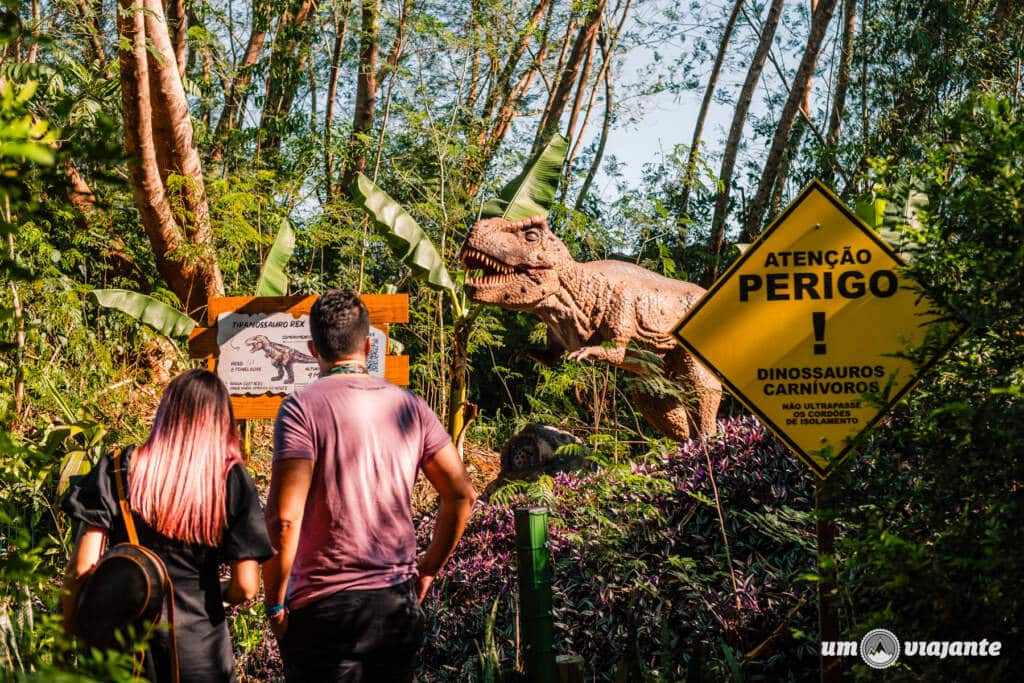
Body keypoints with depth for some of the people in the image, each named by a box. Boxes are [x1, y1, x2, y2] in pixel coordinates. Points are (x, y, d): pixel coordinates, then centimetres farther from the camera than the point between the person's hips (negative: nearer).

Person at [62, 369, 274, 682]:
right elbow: (245, 588, -8)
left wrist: (66, 634, 5)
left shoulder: (117, 470, -5)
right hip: (198, 649, -1)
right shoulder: (232, 480, -6)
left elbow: (81, 568, -8)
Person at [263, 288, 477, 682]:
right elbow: (461, 494, 6)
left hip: (325, 609, -5)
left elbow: (284, 518, -17)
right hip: (400, 605, 5)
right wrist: (428, 569, 16)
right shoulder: (409, 406, 5)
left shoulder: (302, 408, -10)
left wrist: (274, 603, -7)